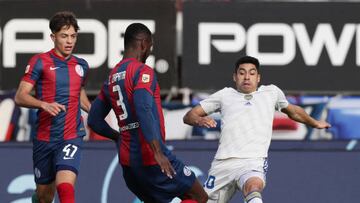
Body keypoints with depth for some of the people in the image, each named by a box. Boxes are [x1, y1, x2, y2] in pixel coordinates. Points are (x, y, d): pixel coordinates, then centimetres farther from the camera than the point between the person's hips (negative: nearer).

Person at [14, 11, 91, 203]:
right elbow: (20, 96, -11)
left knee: (65, 186, -24)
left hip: (71, 137, 1)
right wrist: (44, 104, -28)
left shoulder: (81, 65, 10)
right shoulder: (40, 62, -4)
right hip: (44, 138, -1)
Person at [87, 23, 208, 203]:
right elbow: (143, 109, -26)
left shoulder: (111, 78, 14)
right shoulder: (143, 71, -10)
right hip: (150, 158, -8)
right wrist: (158, 152, -29)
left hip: (127, 161, 8)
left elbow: (94, 120, 19)